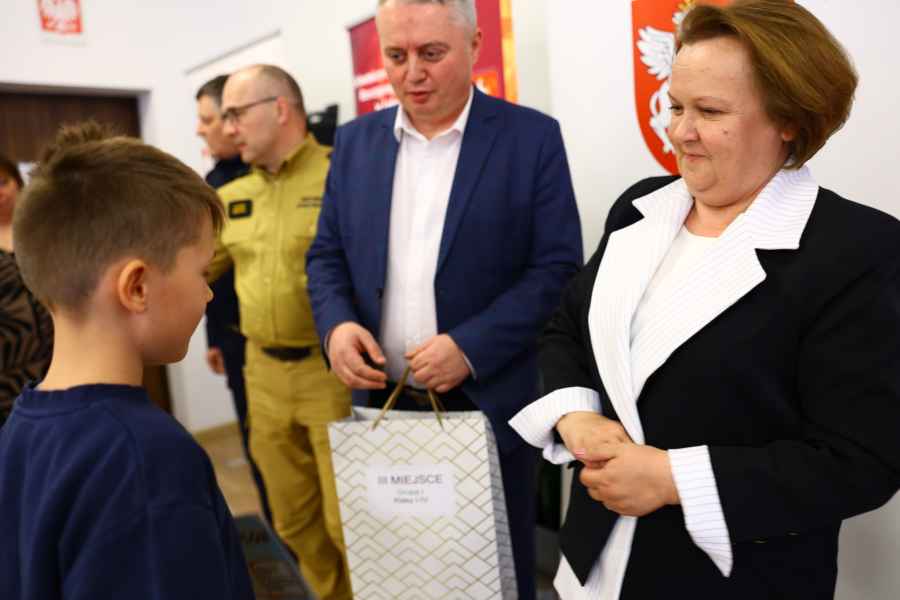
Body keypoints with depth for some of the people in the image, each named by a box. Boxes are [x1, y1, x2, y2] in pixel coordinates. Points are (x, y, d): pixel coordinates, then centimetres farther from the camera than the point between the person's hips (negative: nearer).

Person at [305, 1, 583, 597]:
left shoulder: (532, 137, -6)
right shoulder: (355, 141, 6)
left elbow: (558, 268, -9)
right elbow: (327, 255, 10)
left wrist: (470, 347, -20)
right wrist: (337, 324, -11)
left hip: (488, 402, -3)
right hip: (383, 402, 4)